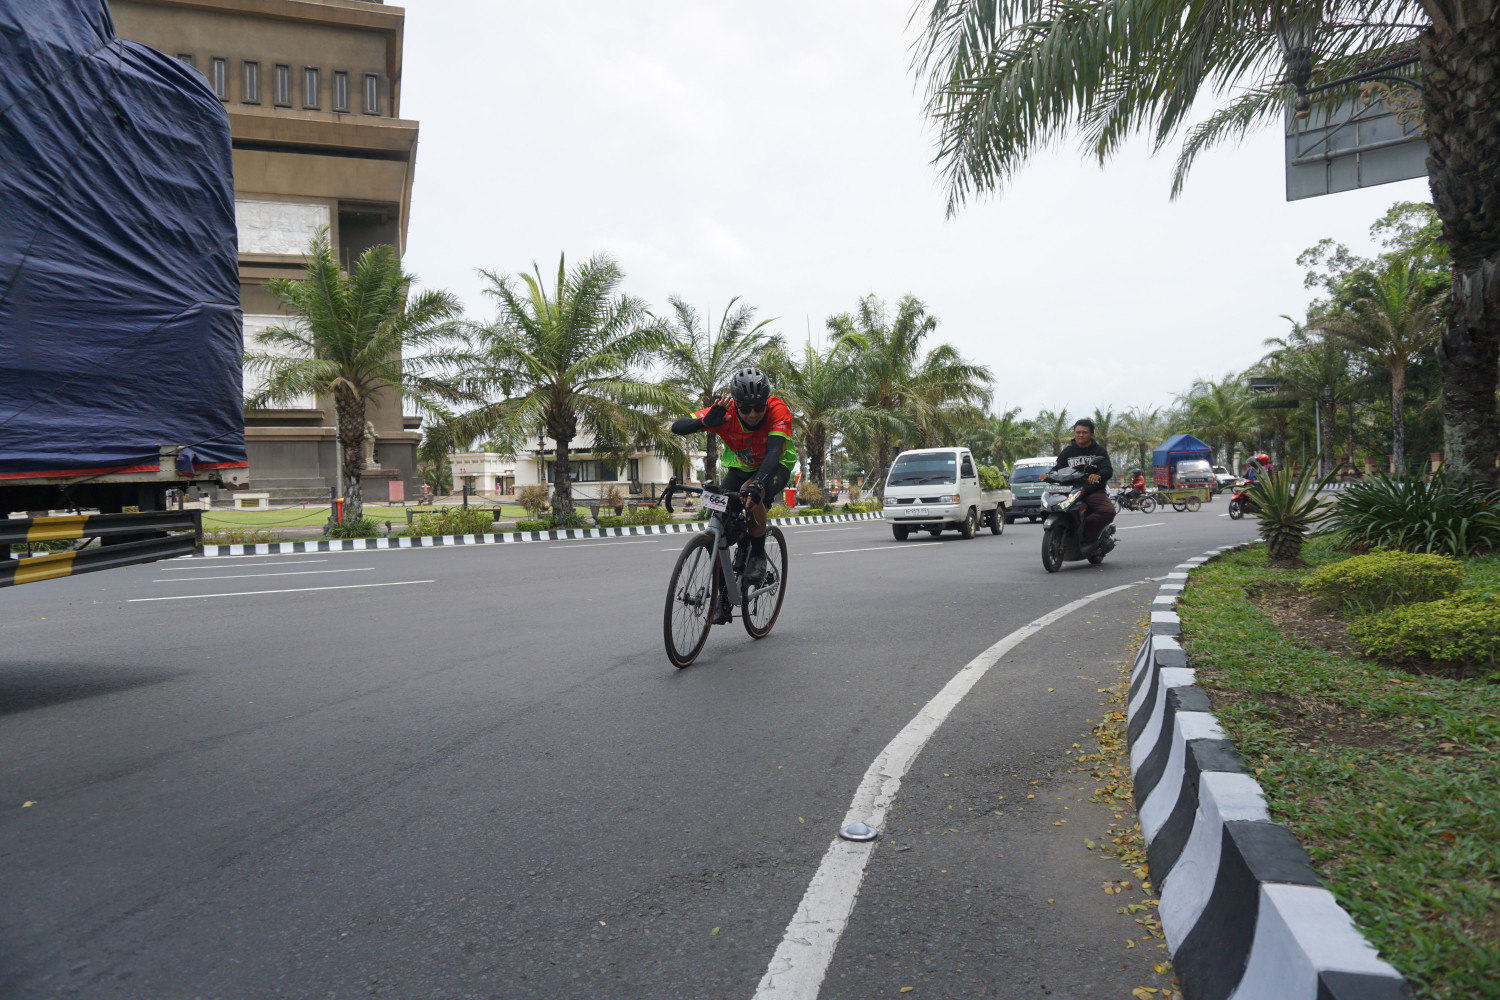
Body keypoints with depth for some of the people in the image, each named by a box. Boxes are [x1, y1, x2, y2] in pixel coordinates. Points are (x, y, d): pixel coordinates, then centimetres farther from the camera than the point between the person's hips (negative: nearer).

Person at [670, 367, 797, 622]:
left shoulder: (778, 411, -32)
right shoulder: (725, 412, -26)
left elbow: (773, 452, -45)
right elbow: (677, 427, -30)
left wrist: (756, 484, -62)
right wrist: (706, 421, -50)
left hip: (775, 467, -3)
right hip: (739, 468, 3)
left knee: (752, 496, -37)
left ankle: (758, 555, -12)